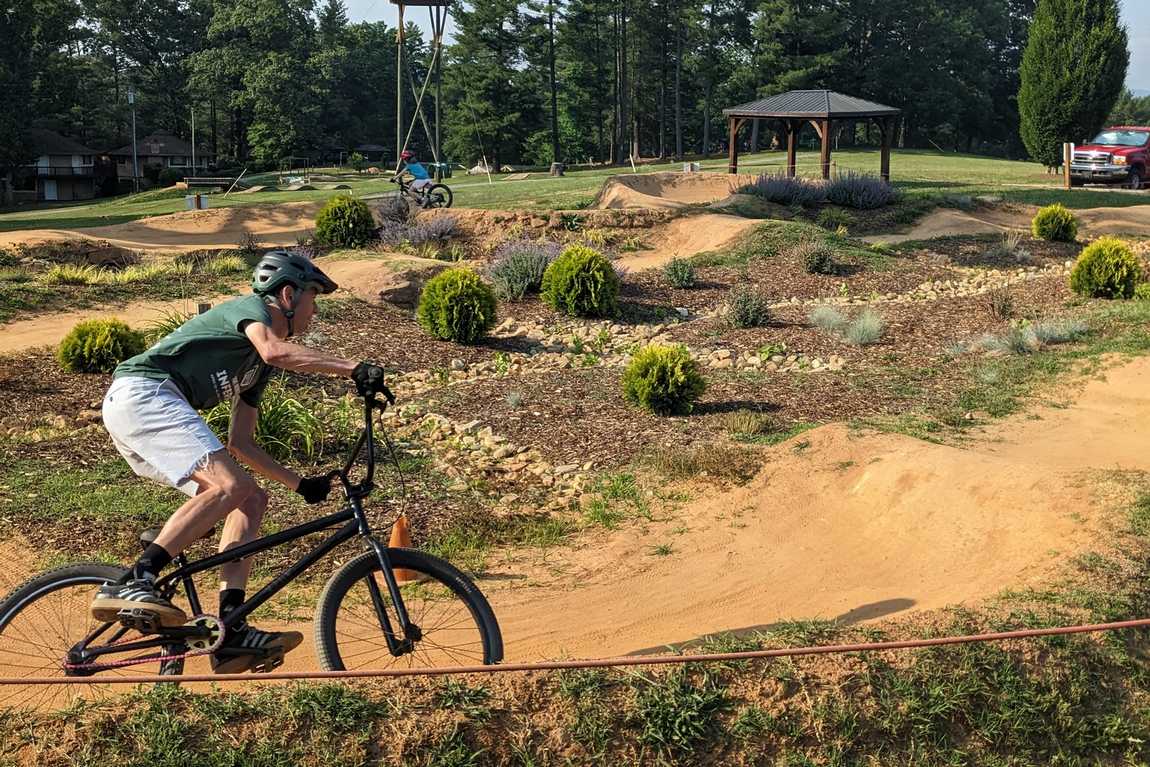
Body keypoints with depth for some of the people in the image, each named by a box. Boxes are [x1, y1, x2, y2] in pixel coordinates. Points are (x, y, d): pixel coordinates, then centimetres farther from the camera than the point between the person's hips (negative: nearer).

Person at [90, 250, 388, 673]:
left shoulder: (257, 366, 27)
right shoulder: (250, 307, 2)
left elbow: (241, 443, 25)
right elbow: (275, 350, -23)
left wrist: (300, 484, 21)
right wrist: (354, 368, -24)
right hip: (141, 393, -10)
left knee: (251, 499, 0)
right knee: (231, 485, -27)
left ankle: (231, 634, -11)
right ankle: (130, 584, -29)